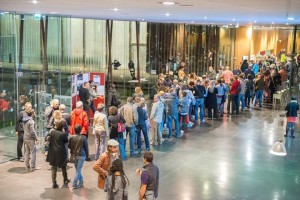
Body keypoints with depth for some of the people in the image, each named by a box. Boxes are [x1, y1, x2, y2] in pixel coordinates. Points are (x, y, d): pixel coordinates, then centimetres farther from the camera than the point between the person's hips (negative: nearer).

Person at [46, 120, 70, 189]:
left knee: (54, 167, 11)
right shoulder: (63, 134, -20)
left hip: (53, 152, 3)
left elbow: (47, 138, -1)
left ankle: (54, 183, 10)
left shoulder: (52, 131, -9)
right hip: (61, 152, -3)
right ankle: (65, 180, 37)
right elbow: (66, 141, -4)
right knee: (63, 166, 19)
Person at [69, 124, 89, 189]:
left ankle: (81, 182, 29)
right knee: (78, 170, 3)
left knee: (78, 169, 19)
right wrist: (87, 154, 10)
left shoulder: (71, 138, -7)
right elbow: (86, 147, -5)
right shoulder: (83, 138, -14)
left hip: (74, 155, 3)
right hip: (81, 155, -3)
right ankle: (75, 184, 3)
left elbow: (69, 146, 4)